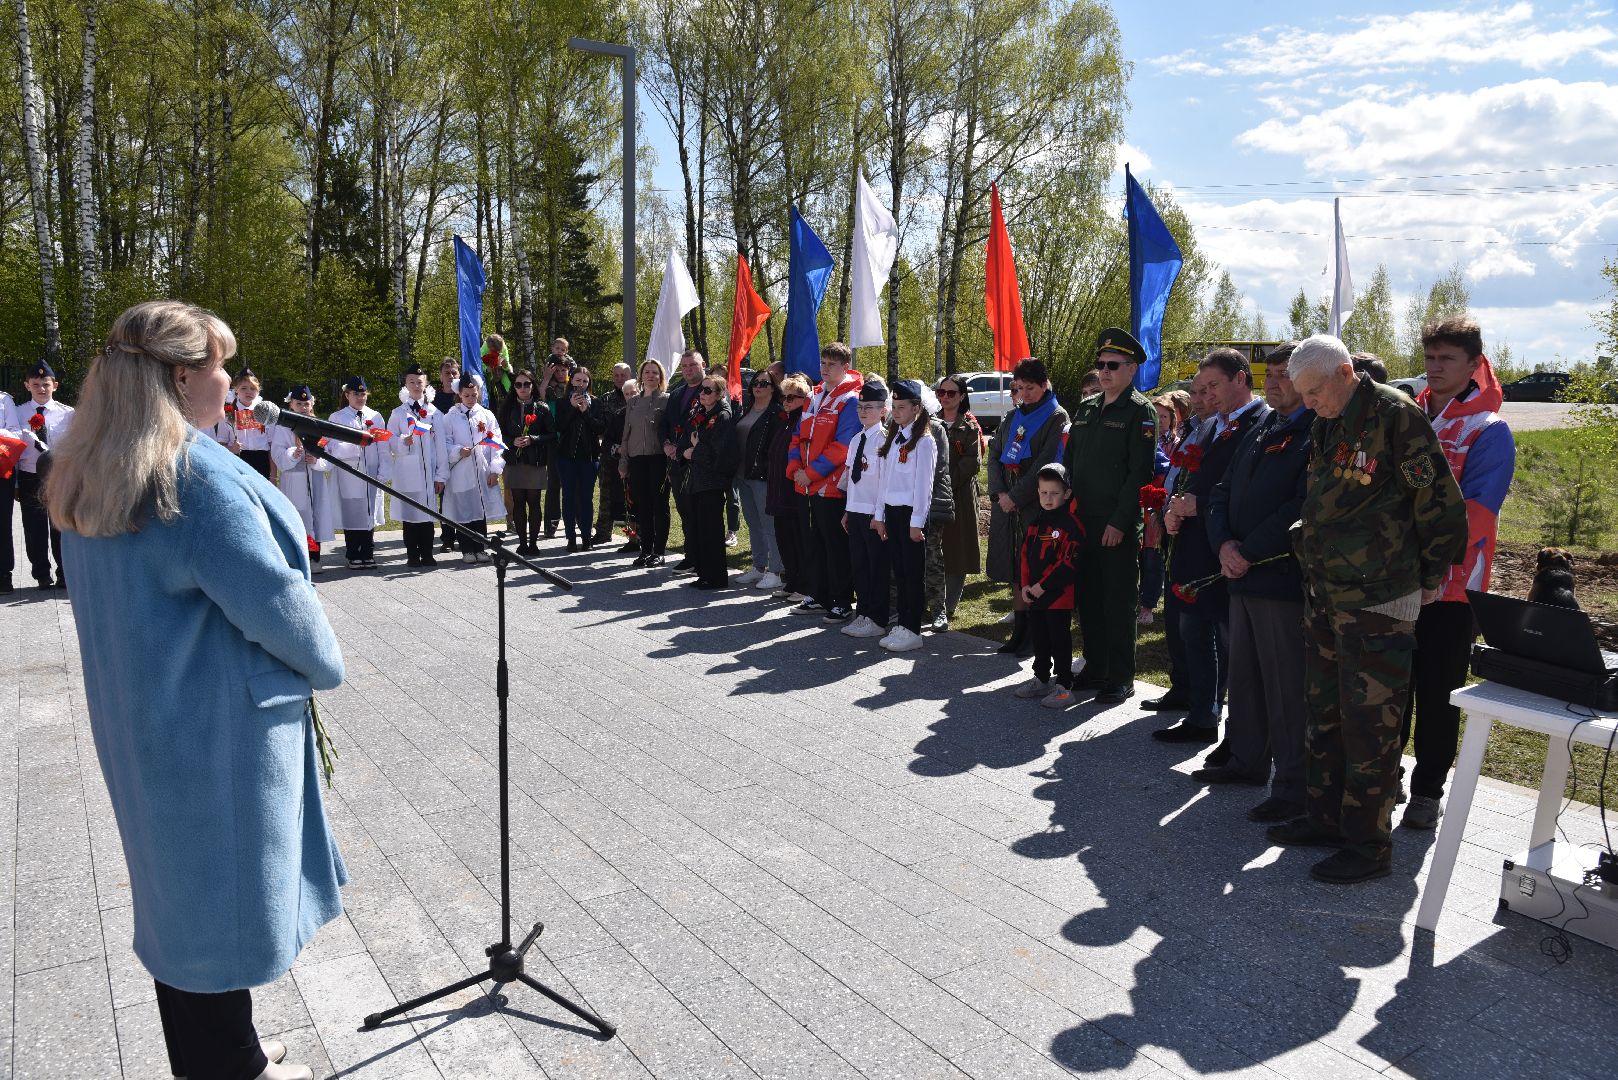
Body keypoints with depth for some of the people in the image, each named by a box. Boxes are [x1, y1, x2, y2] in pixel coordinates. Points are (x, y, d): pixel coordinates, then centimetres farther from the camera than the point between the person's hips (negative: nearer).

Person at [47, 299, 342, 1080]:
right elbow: (270, 598, -23)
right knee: (224, 894, 7)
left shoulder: (87, 472, 4)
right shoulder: (197, 473, -24)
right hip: (219, 722, -9)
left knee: (181, 888, 20)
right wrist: (325, 665, -5)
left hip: (139, 717, 9)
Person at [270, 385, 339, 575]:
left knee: (316, 517, 4)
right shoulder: (282, 428, 5)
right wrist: (293, 454, -24)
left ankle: (314, 559, 13)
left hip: (316, 483, 2)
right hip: (293, 483, -2)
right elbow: (278, 456, -5)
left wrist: (317, 461, -12)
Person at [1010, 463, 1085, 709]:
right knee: (1038, 638, 17)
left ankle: (1064, 686, 9)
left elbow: (1069, 563, -19)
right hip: (1034, 595, 7)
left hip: (1059, 596, -7)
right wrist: (1024, 585, 0)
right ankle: (1041, 679, 31)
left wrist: (1043, 586, -16)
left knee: (1059, 641, 0)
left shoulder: (1071, 524, -14)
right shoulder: (1036, 522, 10)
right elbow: (1024, 554, 12)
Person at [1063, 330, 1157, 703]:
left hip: (1119, 526, -6)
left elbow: (1140, 472, -13)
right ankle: (1094, 668, 24)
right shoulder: (1085, 408, 14)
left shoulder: (1140, 412, -7)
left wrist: (1119, 522, -17)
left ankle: (1121, 679, 9)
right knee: (1088, 598, 12)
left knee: (1119, 602, 1)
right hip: (1083, 520, 6)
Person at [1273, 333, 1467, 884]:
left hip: (1378, 600, -8)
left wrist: (1430, 577, -4)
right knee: (1324, 712, 16)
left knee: (1369, 721, -3)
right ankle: (1325, 817, 29)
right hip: (1325, 595, 9)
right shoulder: (1326, 426, 12)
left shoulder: (1395, 415, -13)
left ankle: (1368, 845, 8)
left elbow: (1441, 501, -12)